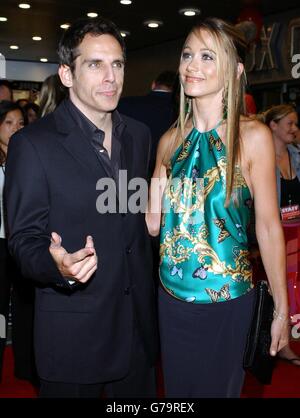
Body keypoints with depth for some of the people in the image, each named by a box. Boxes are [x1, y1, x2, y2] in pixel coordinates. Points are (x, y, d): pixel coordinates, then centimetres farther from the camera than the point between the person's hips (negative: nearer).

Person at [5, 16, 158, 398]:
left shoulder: (138, 135, 5)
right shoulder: (33, 144, -14)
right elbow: (24, 240, -12)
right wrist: (57, 266, -33)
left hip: (138, 325, 6)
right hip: (73, 334, -5)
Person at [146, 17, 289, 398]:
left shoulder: (252, 136, -11)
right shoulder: (172, 140, 1)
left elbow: (268, 226, -9)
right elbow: (156, 226, 9)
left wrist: (281, 310, -8)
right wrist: (156, 194, -10)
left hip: (226, 298, -4)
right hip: (172, 295, 4)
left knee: (217, 387, 15)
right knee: (176, 388, 20)